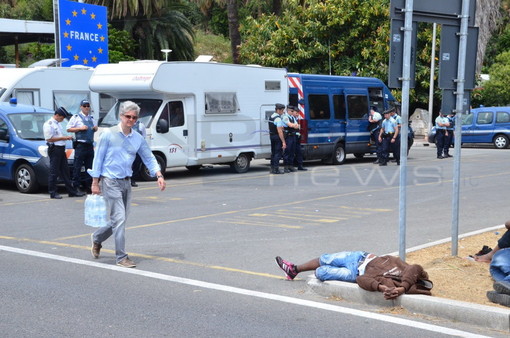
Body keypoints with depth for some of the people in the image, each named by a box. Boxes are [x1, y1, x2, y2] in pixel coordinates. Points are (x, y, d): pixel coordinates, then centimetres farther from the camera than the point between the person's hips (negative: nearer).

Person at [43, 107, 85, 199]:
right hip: (54, 149, -9)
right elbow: (49, 139, -17)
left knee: (65, 171, 11)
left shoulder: (58, 124, 19)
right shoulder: (48, 124, -10)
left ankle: (72, 191, 14)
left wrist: (66, 137, 9)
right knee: (54, 172, -5)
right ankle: (52, 193, 1)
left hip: (61, 149, 9)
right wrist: (63, 138, -16)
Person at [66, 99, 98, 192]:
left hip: (90, 145, 6)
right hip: (80, 145, -6)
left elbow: (95, 128, 30)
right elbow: (68, 129, -5)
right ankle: (76, 186, -4)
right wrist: (80, 128, -14)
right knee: (77, 166, -6)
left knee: (89, 166, 9)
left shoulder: (91, 118, 18)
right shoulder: (76, 117, 0)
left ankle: (87, 184, 17)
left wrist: (95, 128, 6)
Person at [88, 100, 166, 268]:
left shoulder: (138, 138, 6)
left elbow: (149, 158, 9)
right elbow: (98, 159, -4)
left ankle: (96, 238, 38)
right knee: (119, 219, -10)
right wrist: (95, 183, -7)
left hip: (126, 182, 6)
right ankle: (121, 257, -2)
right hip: (110, 181, -6)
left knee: (119, 220, 12)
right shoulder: (108, 135, -7)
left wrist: (159, 175, -7)